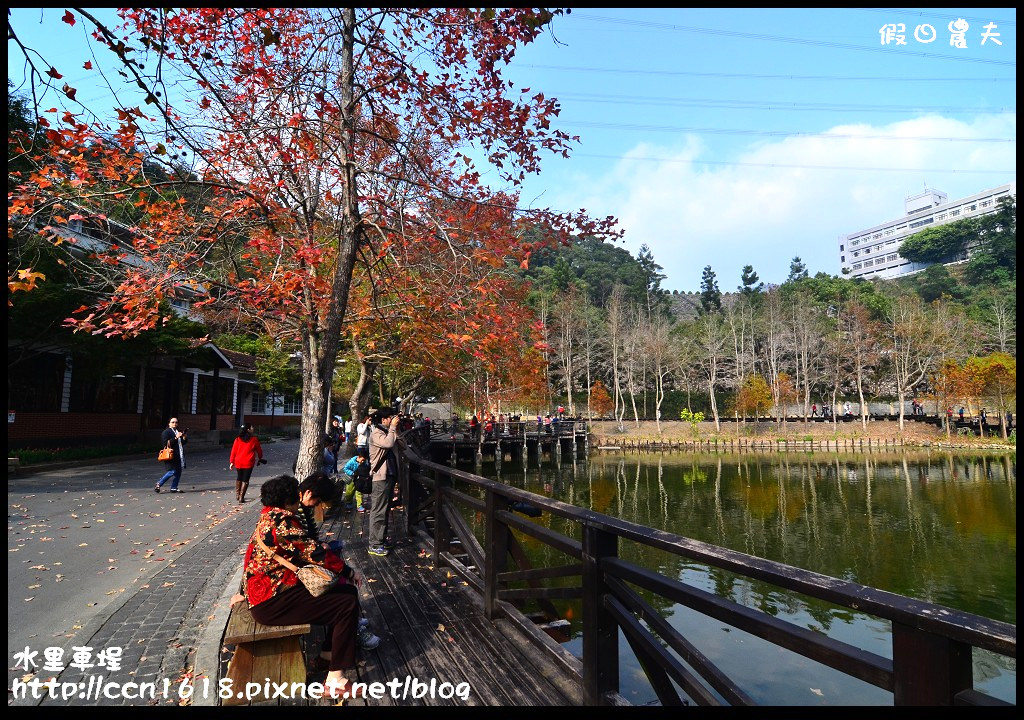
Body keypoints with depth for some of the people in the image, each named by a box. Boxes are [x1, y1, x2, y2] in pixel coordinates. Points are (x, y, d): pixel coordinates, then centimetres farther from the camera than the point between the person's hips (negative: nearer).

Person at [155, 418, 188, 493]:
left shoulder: (178, 432, 20)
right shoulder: (166, 432, -3)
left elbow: (183, 443, 19)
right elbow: (165, 444, -15)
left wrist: (184, 436, 0)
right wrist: (175, 438, -21)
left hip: (179, 456, 8)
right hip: (171, 456, -8)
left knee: (178, 472, 6)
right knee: (172, 471, -13)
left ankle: (174, 488, 12)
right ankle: (159, 484, 4)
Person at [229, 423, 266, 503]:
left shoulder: (238, 439, 3)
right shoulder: (254, 439, -4)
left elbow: (234, 451, 1)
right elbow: (259, 450, 6)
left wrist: (232, 462, 7)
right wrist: (260, 458, 25)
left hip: (238, 462, 4)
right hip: (248, 463, -4)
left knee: (239, 478, 22)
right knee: (245, 480, 2)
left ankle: (237, 495, 28)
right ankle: (241, 498, -1)